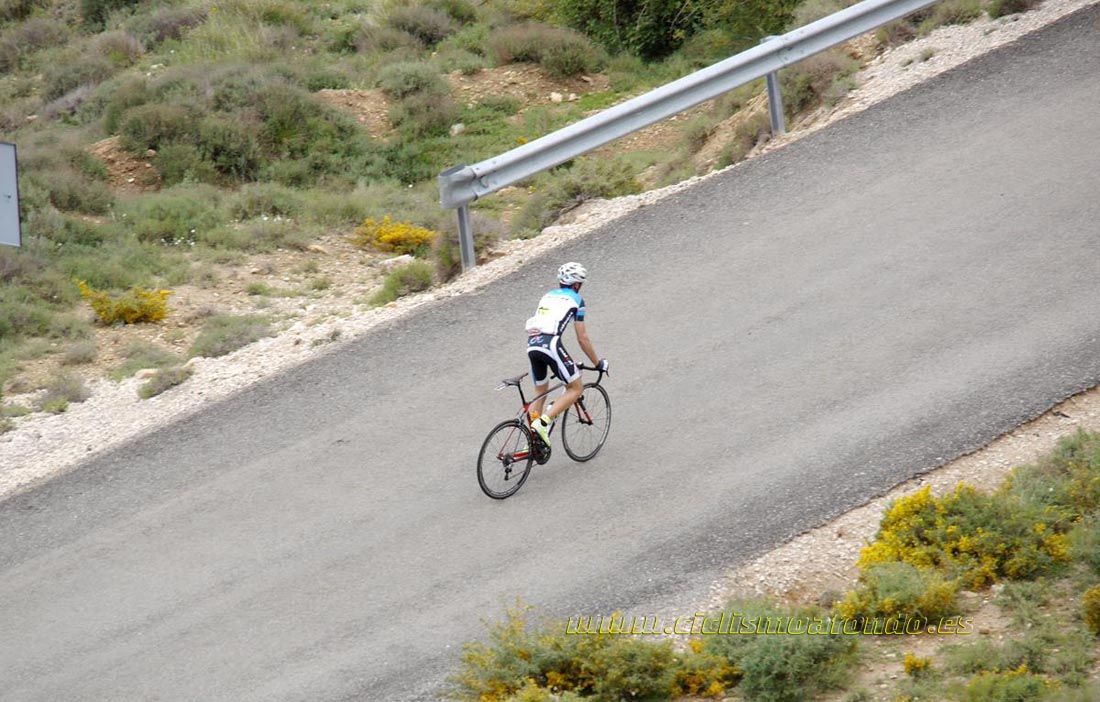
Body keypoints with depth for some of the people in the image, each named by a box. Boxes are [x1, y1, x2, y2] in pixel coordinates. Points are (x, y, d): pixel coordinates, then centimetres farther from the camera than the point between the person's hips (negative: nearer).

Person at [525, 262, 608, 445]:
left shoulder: (547, 296, 27)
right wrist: (598, 363, 19)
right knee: (575, 388, 5)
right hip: (550, 343, -6)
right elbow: (582, 338, 9)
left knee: (540, 391, 21)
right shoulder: (575, 300, 11)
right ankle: (543, 422, -12)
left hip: (532, 344, 6)